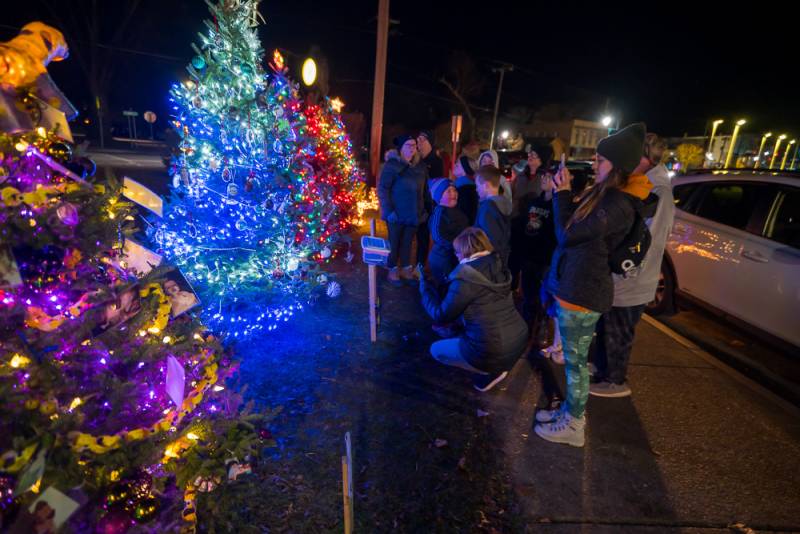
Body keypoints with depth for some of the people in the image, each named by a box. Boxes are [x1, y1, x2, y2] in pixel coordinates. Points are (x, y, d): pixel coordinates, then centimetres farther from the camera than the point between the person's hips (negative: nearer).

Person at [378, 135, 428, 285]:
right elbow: (382, 189, -13)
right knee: (394, 242, 9)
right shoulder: (392, 164, -10)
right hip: (397, 213, -5)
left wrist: (426, 208, 6)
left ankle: (406, 270, 29)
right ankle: (392, 271, 23)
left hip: (414, 213, 5)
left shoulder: (420, 166, 7)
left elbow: (425, 189, 13)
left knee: (408, 242, 15)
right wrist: (389, 210, -18)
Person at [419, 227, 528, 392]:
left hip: (494, 353, -7)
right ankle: (494, 367, 19)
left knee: (436, 350, 16)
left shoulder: (465, 278, -18)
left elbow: (441, 315, -5)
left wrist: (425, 287, 8)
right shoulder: (497, 267, 4)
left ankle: (488, 374, 7)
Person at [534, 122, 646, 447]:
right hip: (573, 286, 9)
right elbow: (571, 226, 11)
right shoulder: (605, 196, 10)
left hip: (582, 292, -9)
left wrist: (562, 193, -10)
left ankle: (573, 426, 22)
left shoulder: (617, 206, -21)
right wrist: (564, 193, 2)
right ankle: (571, 410, 37)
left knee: (576, 361, 5)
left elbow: (566, 234, -20)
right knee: (574, 358, 20)